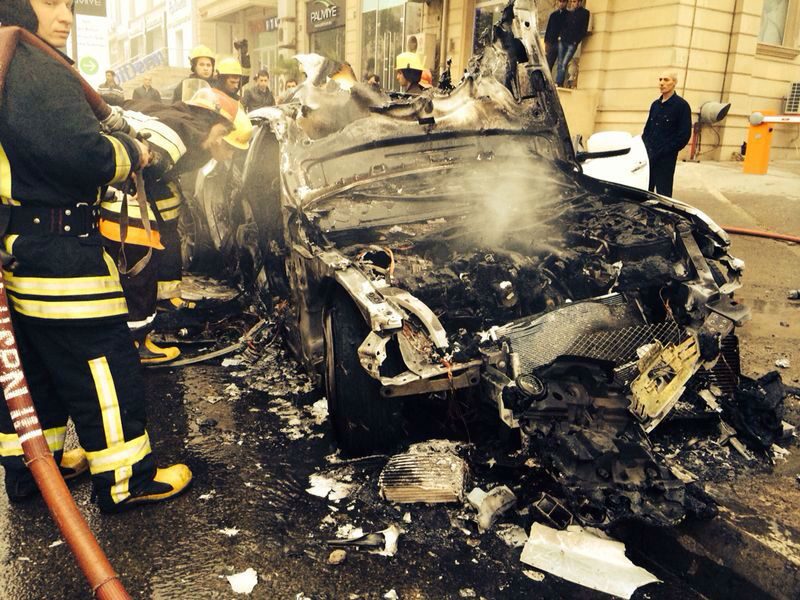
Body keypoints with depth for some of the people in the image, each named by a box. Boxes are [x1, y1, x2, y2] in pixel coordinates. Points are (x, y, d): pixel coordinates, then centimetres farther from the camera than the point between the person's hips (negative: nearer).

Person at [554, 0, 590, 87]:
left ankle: (558, 83, -17)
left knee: (564, 64, -14)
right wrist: (560, 36, 4)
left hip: (572, 43, -5)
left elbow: (584, 29, -2)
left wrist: (576, 41, -8)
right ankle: (558, 83, 3)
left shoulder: (584, 13, 0)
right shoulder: (567, 12, 14)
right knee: (559, 63, 1)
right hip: (562, 40, 5)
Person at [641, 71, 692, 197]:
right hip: (648, 156, 6)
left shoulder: (681, 105, -5)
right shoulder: (655, 104, 14)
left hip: (665, 159, -6)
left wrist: (662, 152, -14)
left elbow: (684, 135, -10)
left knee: (663, 193, -1)